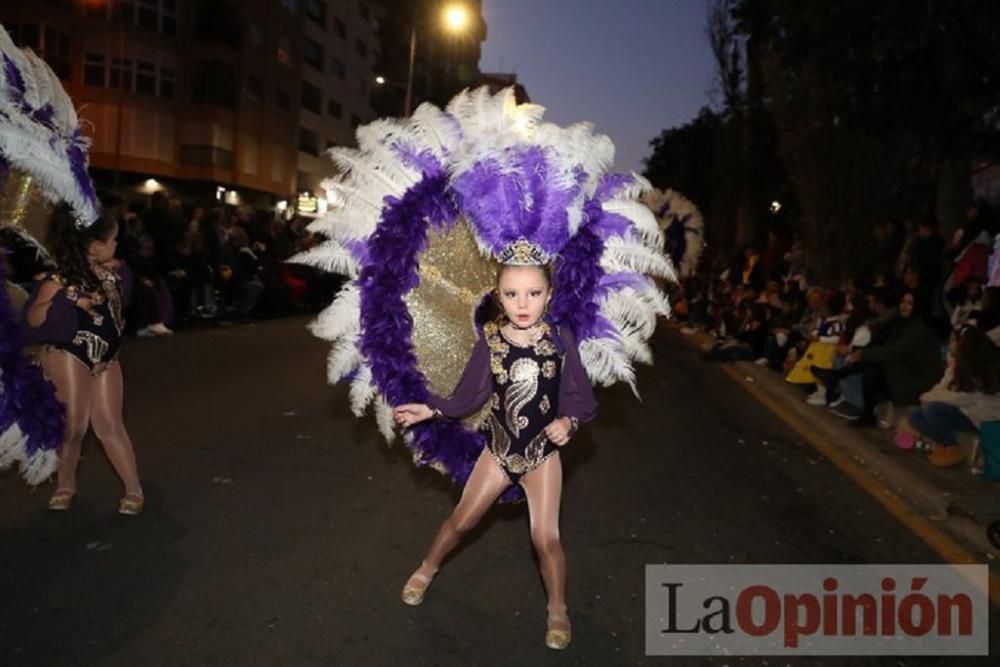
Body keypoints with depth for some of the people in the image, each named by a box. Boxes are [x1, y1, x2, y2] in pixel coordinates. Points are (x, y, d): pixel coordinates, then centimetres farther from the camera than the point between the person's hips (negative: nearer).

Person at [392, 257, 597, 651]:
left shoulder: (560, 338, -15)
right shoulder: (490, 340, -13)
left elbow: (582, 398, -8)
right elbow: (469, 397, -6)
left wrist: (569, 421, -26)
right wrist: (428, 410, -13)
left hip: (543, 452, -1)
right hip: (499, 448, 1)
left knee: (546, 538, 0)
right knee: (461, 520, 15)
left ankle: (558, 611, 25)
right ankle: (426, 571, 43)